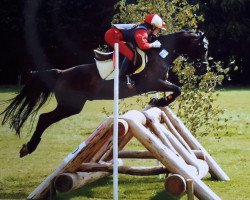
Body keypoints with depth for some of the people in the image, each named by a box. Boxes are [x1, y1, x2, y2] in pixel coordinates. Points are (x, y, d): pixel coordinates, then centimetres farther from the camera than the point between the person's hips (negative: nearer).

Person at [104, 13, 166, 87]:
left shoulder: (143, 29, 10)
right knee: (130, 55, -16)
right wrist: (153, 45, -16)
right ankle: (123, 76, -9)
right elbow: (143, 45, -32)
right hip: (112, 35, -11)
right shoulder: (142, 31, -19)